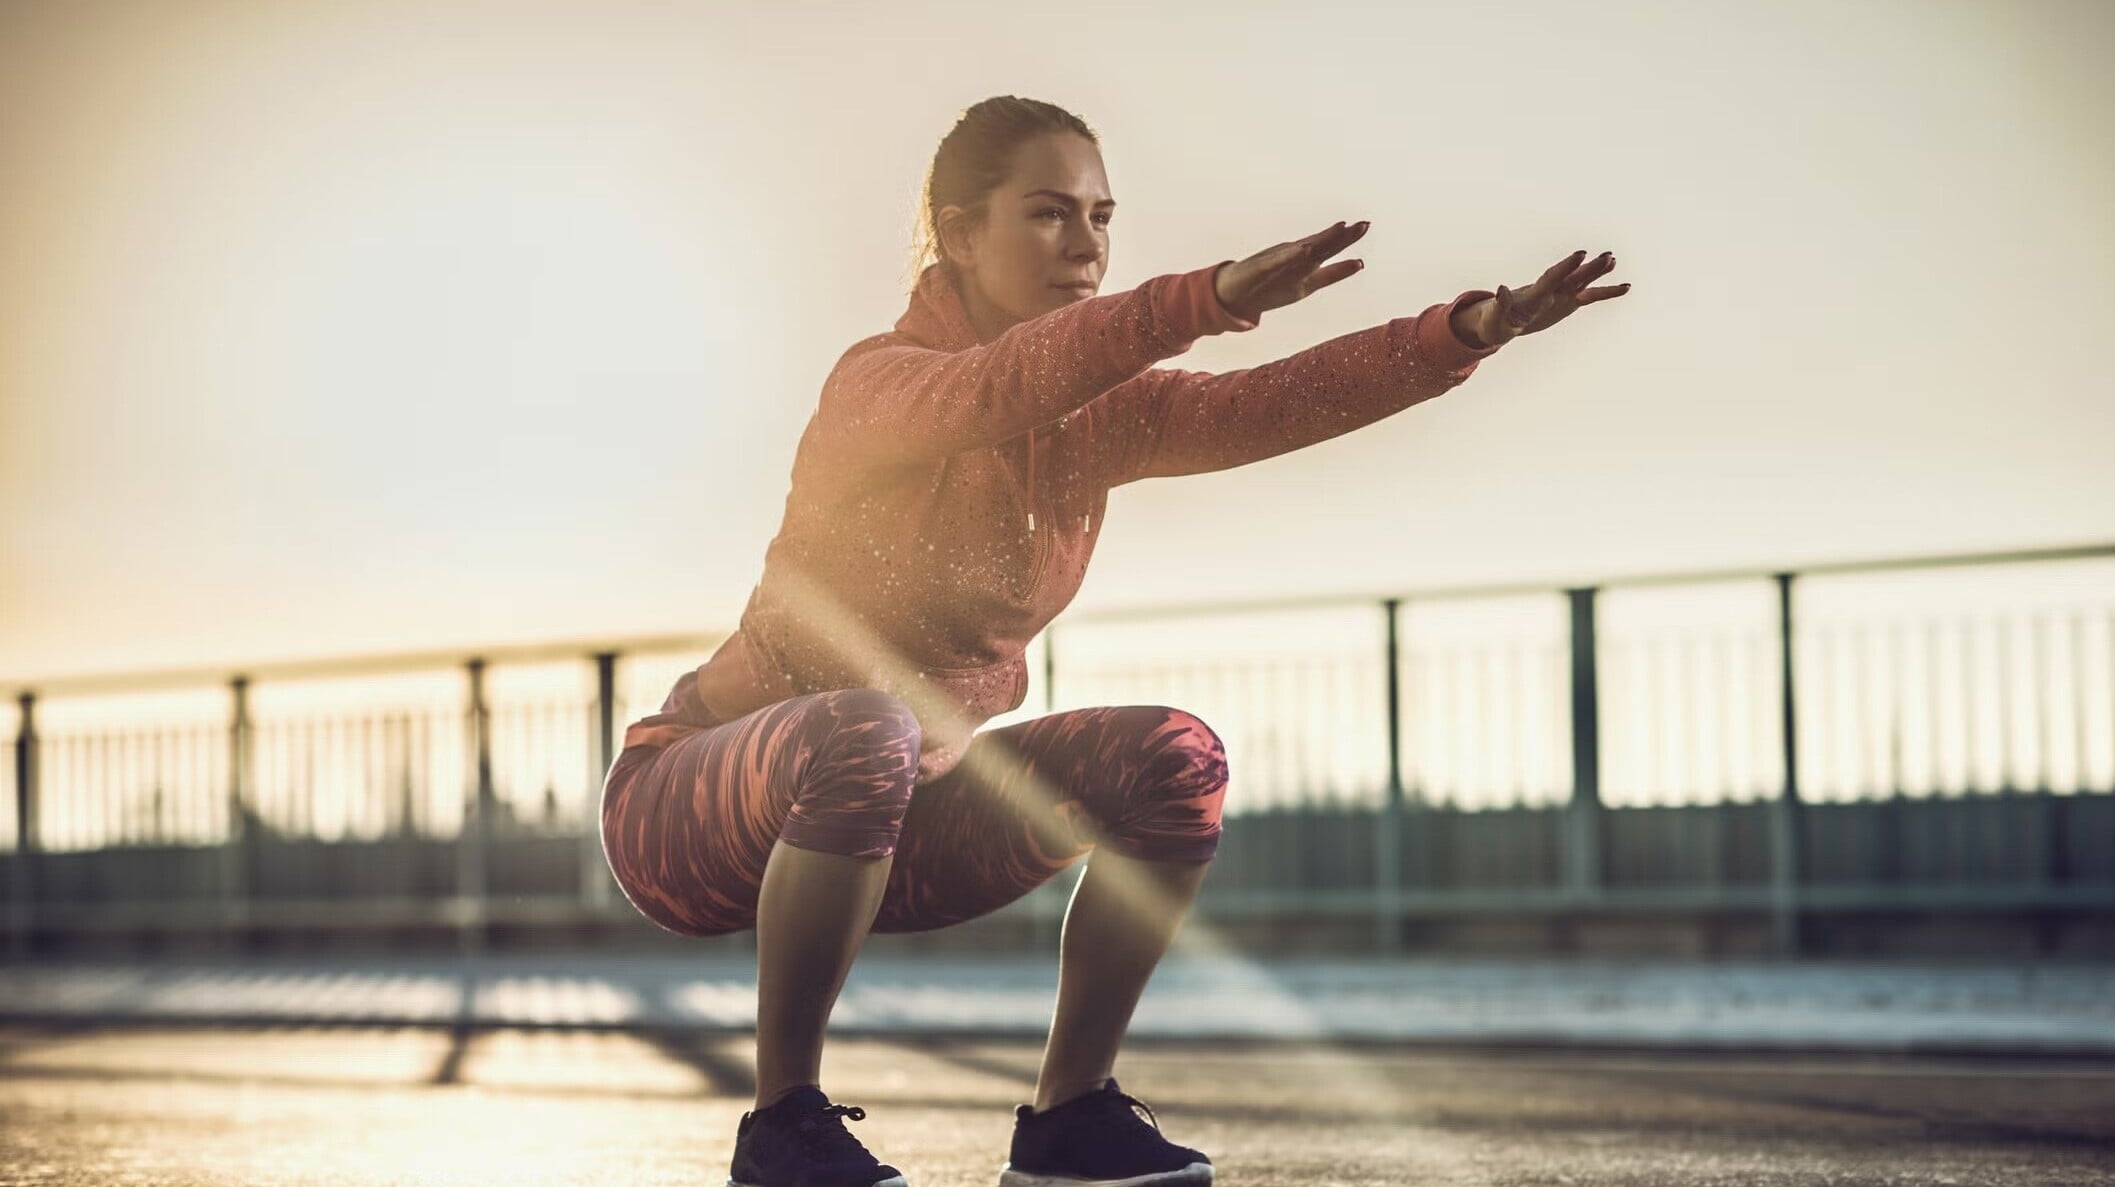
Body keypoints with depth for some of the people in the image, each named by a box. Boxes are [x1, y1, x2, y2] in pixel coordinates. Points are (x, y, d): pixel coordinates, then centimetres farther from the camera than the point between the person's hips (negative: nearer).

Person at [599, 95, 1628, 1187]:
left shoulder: (1099, 414, 0)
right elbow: (998, 389, -43)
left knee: (1174, 759, -11)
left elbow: (1277, 401, -15)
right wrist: (1209, 298, -57)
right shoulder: (882, 381, -20)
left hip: (901, 823, 6)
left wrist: (1470, 329, -30)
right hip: (697, 806, -6)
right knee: (864, 730, -39)